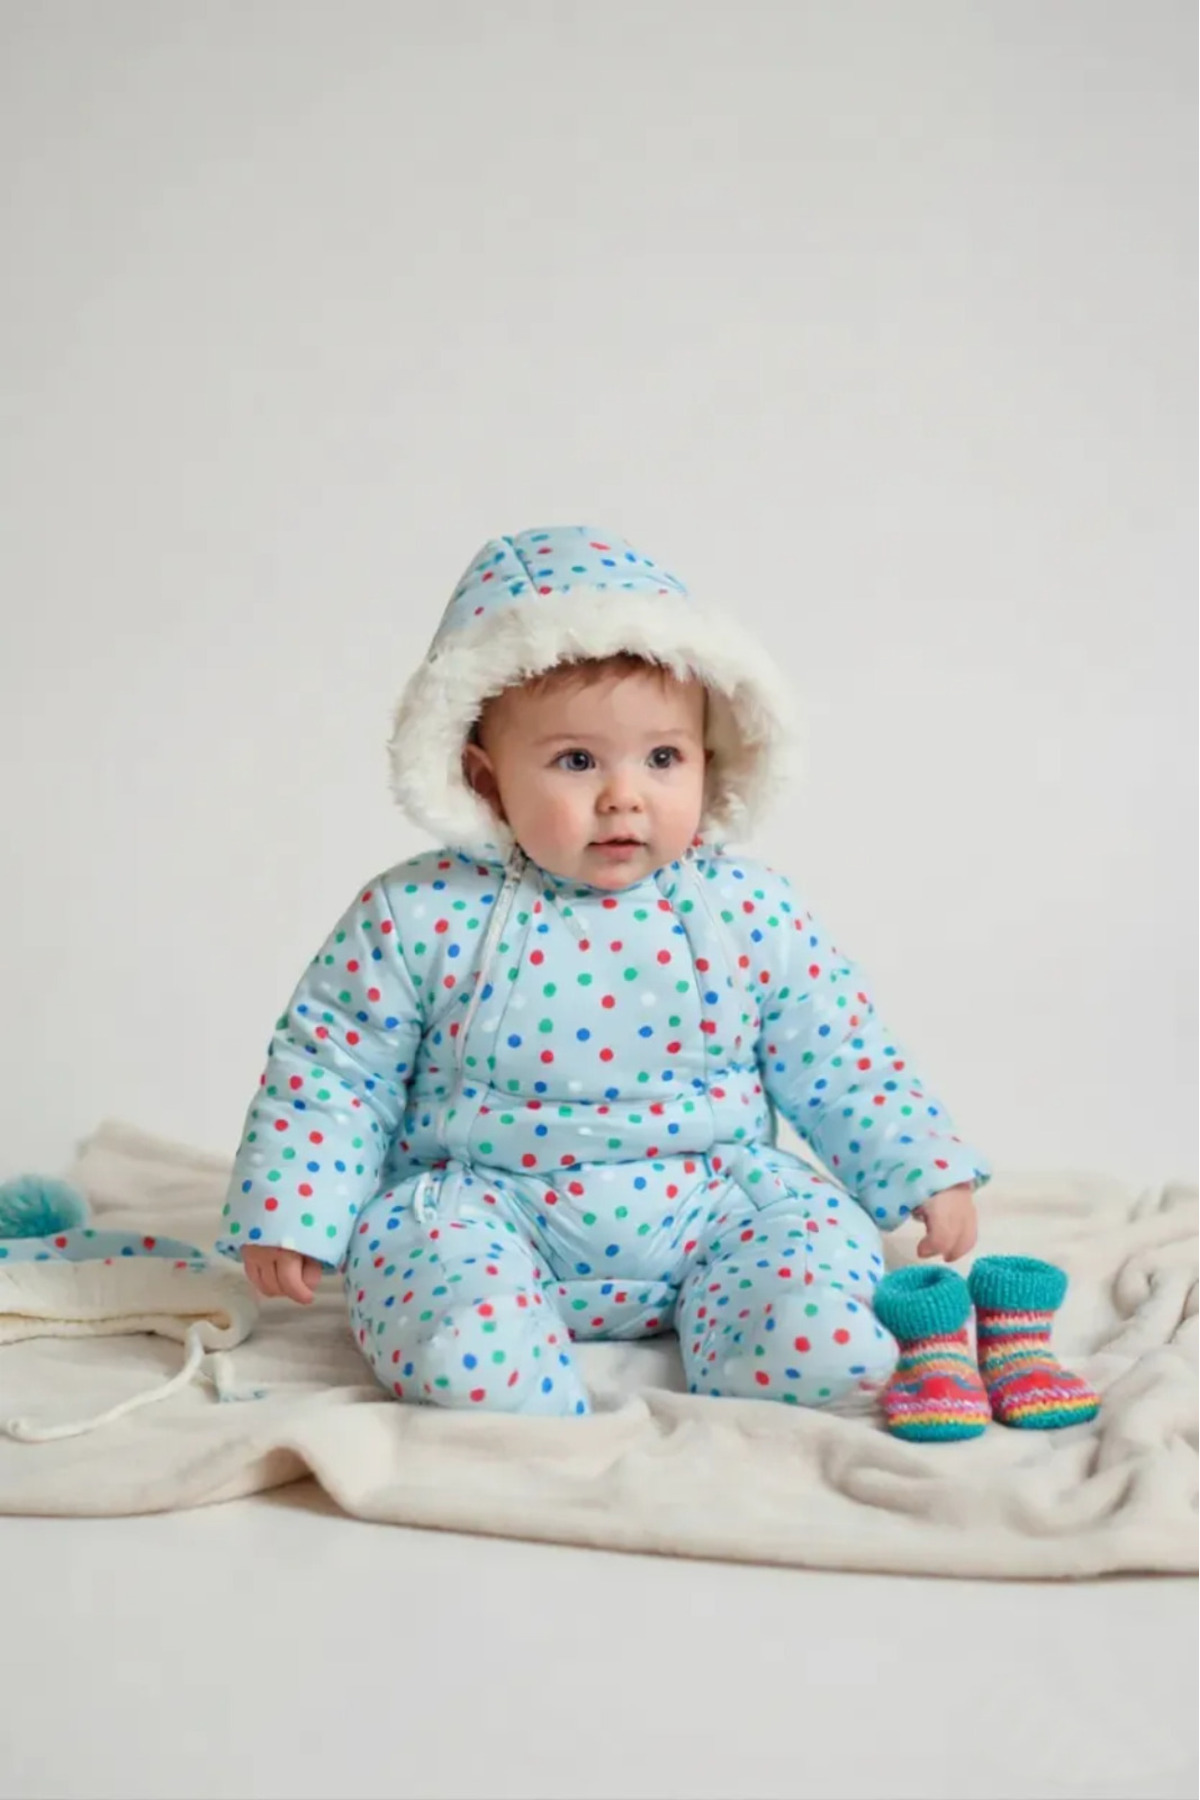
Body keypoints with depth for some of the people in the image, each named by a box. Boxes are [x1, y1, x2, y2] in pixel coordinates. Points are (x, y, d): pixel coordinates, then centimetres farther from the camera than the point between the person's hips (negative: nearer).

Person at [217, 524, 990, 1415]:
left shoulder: (750, 912, -2)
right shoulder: (421, 917, -7)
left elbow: (842, 1064, 8)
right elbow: (332, 1073, 2)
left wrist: (927, 1172, 5)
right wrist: (290, 1213, -4)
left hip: (716, 1206, 2)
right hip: (486, 1210, -2)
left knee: (825, 1340, -23)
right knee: (463, 1362, -31)